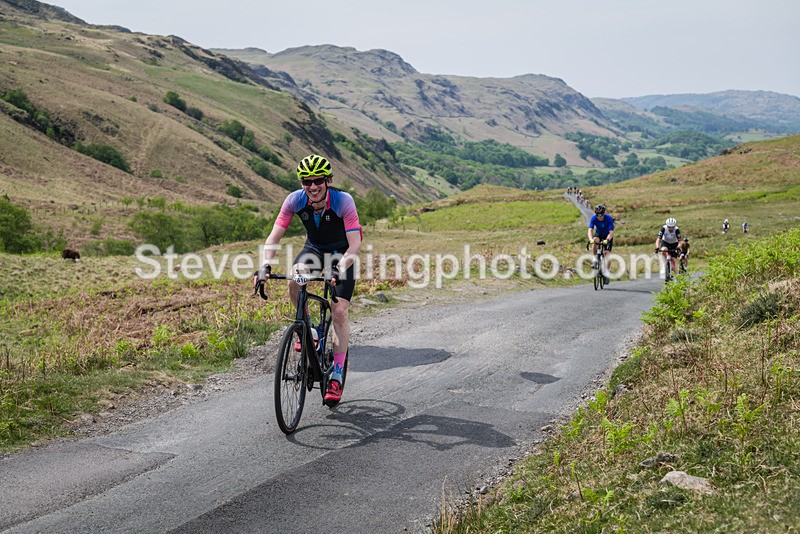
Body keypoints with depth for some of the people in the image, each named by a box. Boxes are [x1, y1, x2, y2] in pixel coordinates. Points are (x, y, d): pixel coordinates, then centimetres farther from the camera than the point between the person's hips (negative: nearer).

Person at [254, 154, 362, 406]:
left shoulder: (343, 201, -32)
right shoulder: (295, 200, -24)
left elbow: (355, 245, -38)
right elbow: (274, 236, -25)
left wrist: (339, 270, -55)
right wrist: (266, 265, -43)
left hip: (342, 252, -2)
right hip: (314, 248, 3)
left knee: (340, 312, -12)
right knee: (294, 283, -30)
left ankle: (336, 377, -4)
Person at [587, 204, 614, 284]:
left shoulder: (609, 218, -30)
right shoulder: (594, 218, -25)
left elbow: (611, 232, -35)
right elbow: (590, 230, -31)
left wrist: (607, 240, -54)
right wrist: (591, 239, -51)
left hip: (607, 236, -2)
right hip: (598, 234, 2)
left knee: (606, 253, -14)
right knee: (595, 241, -34)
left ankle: (606, 273, -6)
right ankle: (594, 260, -20)